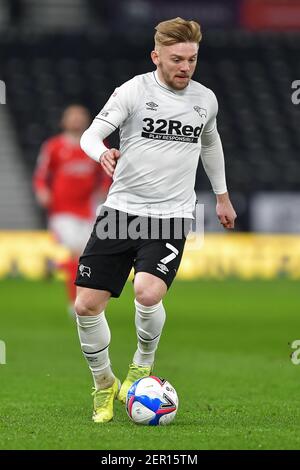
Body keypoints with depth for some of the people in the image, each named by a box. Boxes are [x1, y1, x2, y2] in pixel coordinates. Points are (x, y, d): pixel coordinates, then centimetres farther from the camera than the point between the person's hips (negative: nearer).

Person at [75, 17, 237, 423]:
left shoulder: (205, 99, 7)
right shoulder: (134, 90, -4)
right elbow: (90, 134, -12)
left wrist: (222, 196, 35)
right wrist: (102, 153, -36)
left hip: (170, 218, 0)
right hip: (121, 210, 0)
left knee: (148, 293, -26)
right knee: (87, 305, -4)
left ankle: (143, 365, 4)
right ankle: (104, 385, 20)